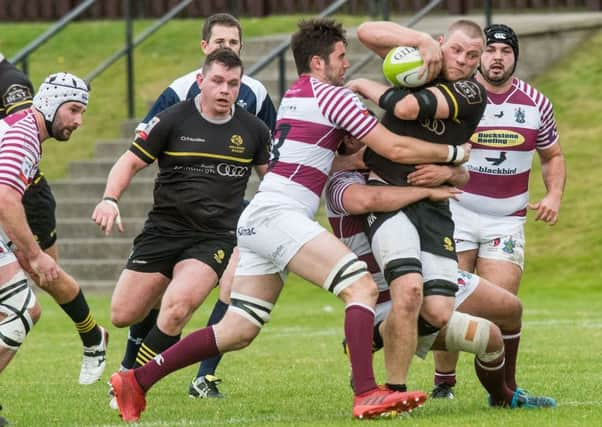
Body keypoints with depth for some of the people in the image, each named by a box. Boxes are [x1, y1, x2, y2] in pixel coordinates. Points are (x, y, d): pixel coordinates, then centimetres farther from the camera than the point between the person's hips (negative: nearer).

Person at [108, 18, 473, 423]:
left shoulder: (296, 95, 22)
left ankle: (137, 380, 12)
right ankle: (367, 395, -31)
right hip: (278, 216, -9)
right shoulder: (331, 96, -4)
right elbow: (395, 148, -6)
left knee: (237, 332, 11)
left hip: (256, 221, 9)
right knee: (361, 286, -18)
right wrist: (451, 153, 5)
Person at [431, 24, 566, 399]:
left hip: (507, 219, 2)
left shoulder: (536, 104, 4)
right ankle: (444, 383, 8)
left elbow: (552, 156, 18)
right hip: (457, 212, -2)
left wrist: (554, 194, 1)